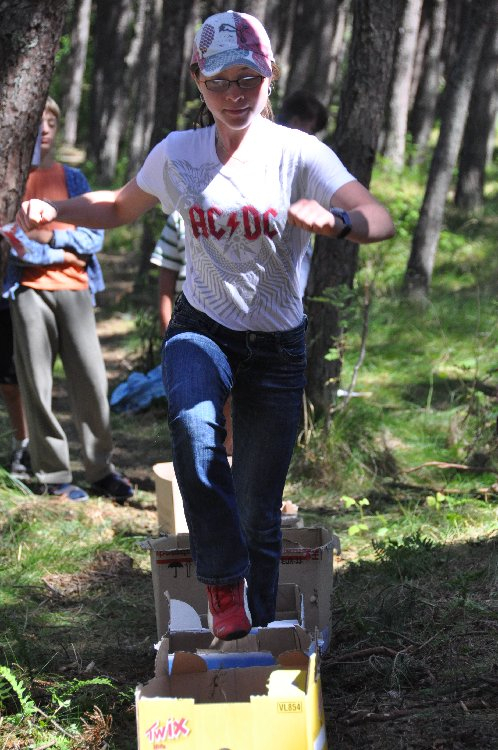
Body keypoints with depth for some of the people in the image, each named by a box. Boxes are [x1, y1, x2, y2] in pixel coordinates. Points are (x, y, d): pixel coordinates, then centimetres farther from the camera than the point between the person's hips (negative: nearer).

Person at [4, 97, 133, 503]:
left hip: (74, 288, 2)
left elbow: (94, 236, 6)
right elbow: (12, 242, -6)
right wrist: (63, 254, -7)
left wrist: (50, 237, -8)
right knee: (38, 385, -2)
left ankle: (101, 468, 6)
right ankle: (54, 474, 5)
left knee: (91, 378, -3)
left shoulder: (73, 178, 15)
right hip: (29, 290, -2)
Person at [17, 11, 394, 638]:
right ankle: (223, 581, -20)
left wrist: (335, 221, -48)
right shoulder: (177, 153, -2)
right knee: (192, 422, -34)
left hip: (276, 347, -1)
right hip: (201, 329, 1)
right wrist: (52, 210, -4)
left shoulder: (298, 153, -12)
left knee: (259, 515, 3)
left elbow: (381, 220, -24)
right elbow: (120, 208, 16)